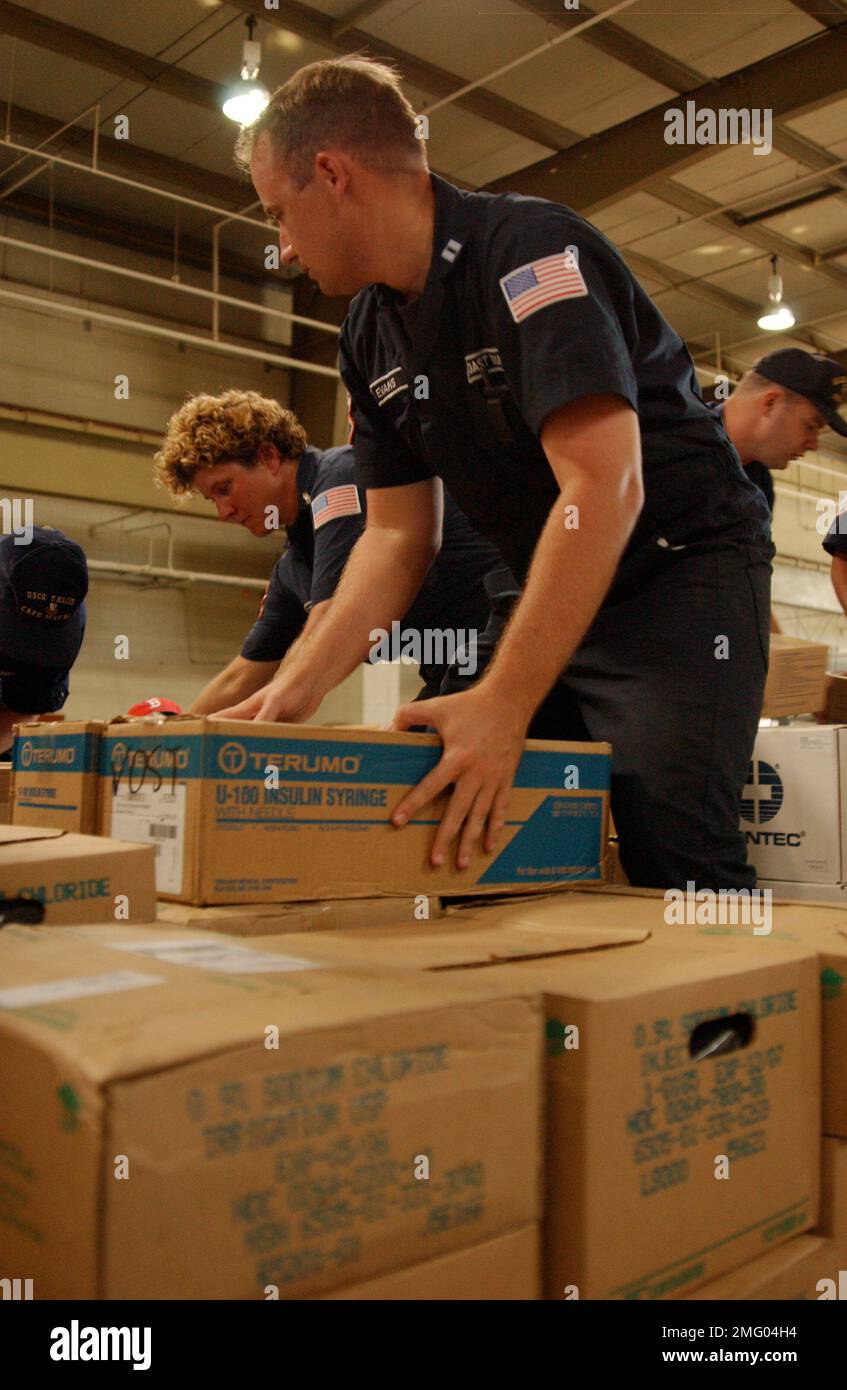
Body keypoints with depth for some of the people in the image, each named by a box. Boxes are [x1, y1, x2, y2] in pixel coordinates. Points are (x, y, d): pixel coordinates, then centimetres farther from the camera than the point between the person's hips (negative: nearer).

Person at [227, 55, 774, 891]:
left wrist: (502, 702, -32)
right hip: (556, 600, 8)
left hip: (678, 575, -7)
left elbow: (605, 489, -29)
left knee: (672, 866, -19)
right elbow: (396, 534, 6)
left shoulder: (529, 251, -18)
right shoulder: (369, 335, 6)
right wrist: (301, 686, -6)